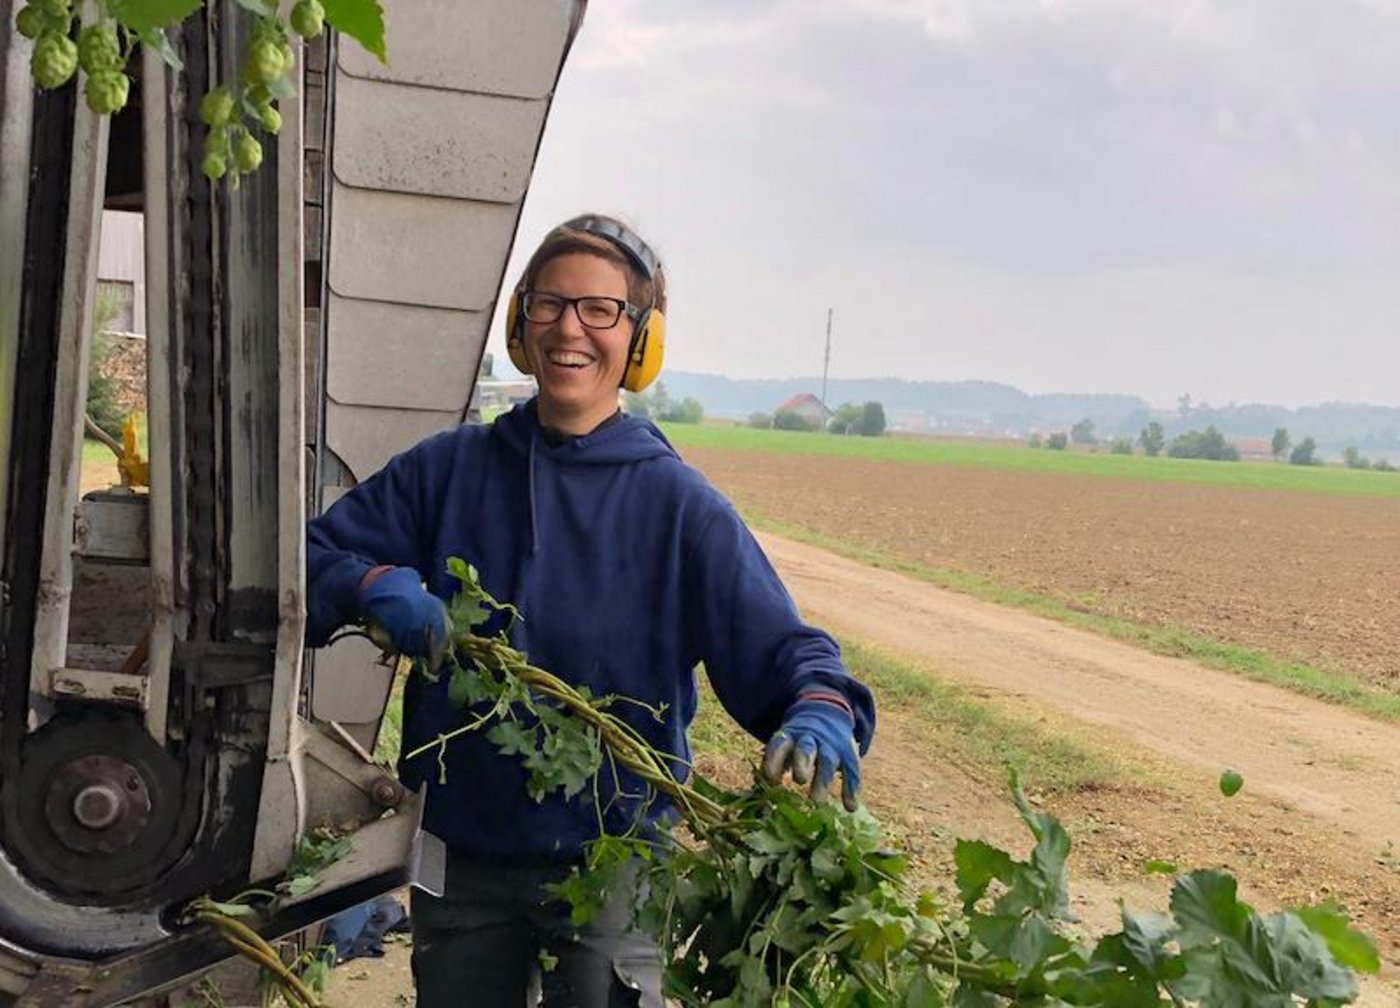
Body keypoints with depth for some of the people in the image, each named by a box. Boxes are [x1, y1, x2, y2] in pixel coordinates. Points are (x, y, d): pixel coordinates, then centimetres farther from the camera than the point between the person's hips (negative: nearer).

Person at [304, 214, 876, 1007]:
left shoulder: (680, 505, -9)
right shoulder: (448, 469, -1)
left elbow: (780, 648, -14)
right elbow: (311, 555, 2)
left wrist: (821, 710, -36)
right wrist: (375, 586, -21)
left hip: (610, 861, -2)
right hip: (459, 852, 3)